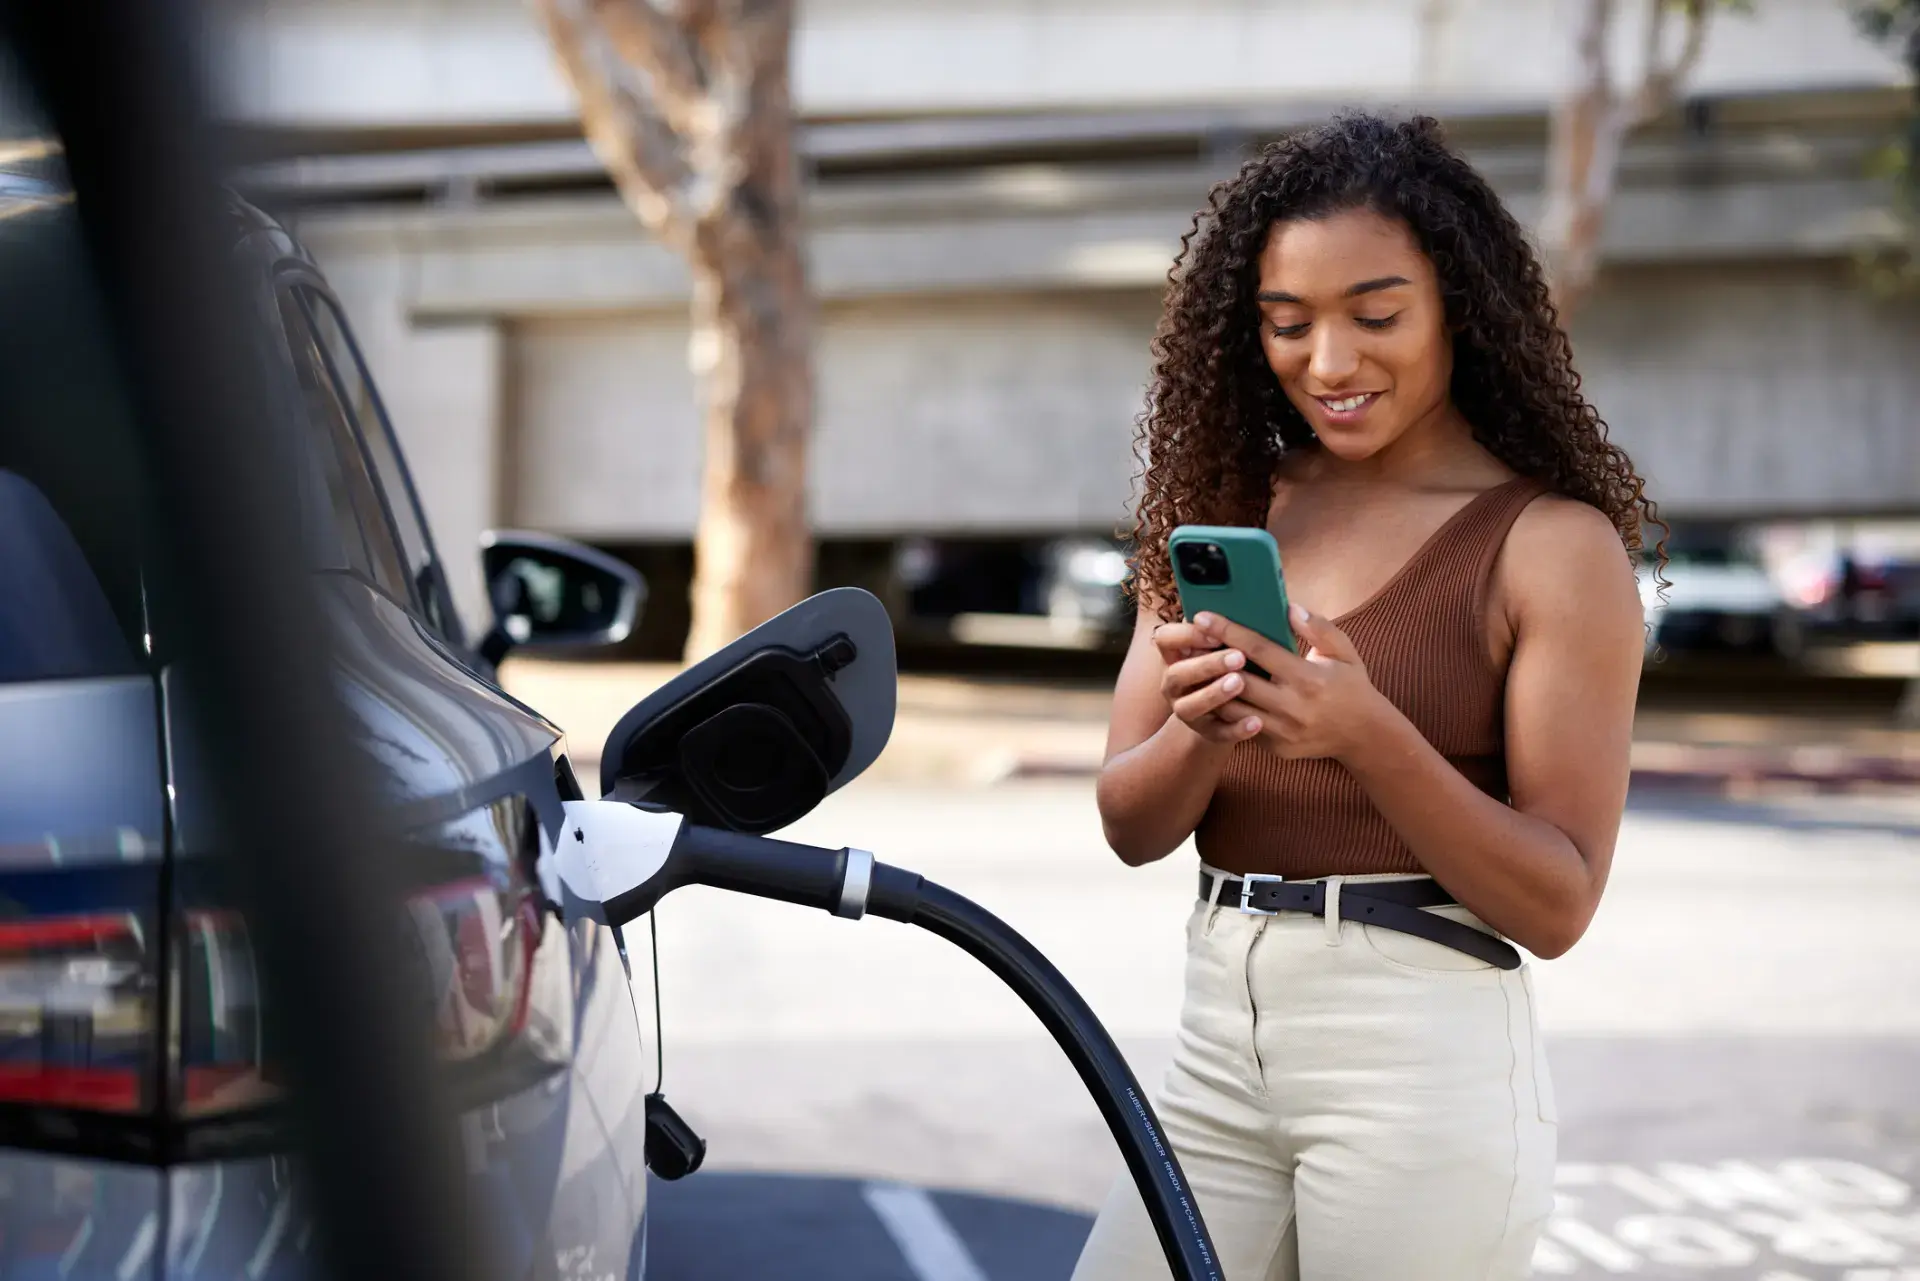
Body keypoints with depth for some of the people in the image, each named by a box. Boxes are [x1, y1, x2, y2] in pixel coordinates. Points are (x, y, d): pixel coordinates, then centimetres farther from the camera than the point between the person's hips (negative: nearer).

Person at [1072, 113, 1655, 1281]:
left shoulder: (1554, 542, -7)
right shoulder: (1226, 507, 7)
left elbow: (1557, 903, -10)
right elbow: (1132, 826, 4)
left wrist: (1367, 731, -24)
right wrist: (1201, 733, -18)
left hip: (1425, 1063, -4)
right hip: (1221, 1045, 4)